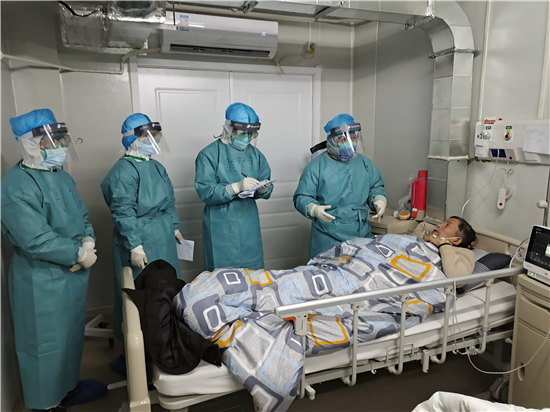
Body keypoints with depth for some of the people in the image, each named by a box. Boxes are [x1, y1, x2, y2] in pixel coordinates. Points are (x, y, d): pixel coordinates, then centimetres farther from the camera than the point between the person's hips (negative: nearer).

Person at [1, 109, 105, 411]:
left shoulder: (61, 177, 7)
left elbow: (82, 216, 11)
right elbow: (35, 239, -26)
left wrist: (88, 242, -9)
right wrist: (79, 254, -17)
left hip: (73, 273, 8)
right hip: (42, 281, -8)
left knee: (71, 333, 21)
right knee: (46, 341, 8)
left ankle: (66, 387, 42)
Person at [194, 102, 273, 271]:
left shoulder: (255, 154, 11)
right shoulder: (209, 154, -7)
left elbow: (267, 185, 12)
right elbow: (205, 192, -16)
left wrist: (264, 190, -12)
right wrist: (236, 187, -26)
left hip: (249, 225, 5)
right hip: (221, 227, -5)